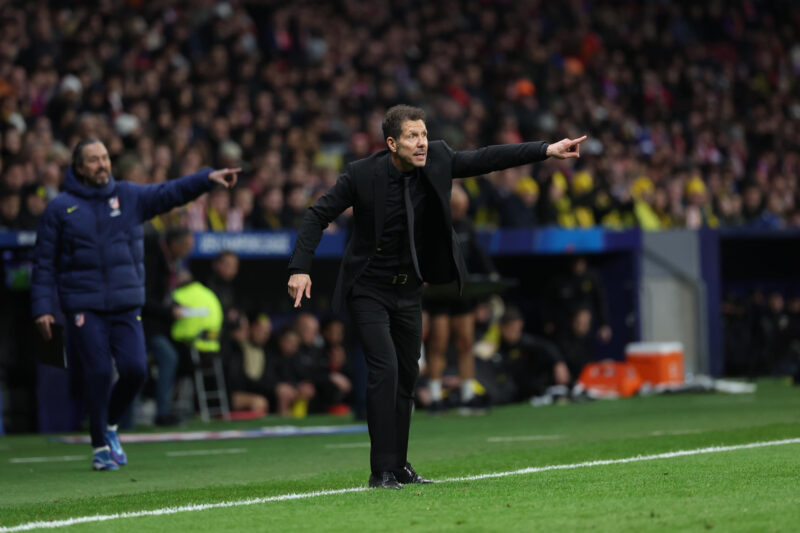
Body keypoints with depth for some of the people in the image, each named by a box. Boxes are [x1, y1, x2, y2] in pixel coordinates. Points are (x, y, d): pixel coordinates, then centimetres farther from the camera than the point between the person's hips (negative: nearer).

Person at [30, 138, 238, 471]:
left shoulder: (129, 197, 9)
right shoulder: (60, 209, 2)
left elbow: (170, 193, -2)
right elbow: (44, 263, 3)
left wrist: (208, 179, -17)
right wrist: (43, 308, -5)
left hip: (127, 306, 3)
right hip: (84, 309, -3)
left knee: (135, 369, -6)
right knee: (98, 374, -8)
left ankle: (110, 424, 22)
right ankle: (100, 448, 6)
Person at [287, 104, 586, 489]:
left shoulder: (437, 160, -8)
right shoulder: (362, 174, -19)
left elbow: (485, 159, -2)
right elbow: (318, 215, -13)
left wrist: (547, 150, -8)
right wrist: (300, 268, -22)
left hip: (409, 289, 6)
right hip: (369, 290, -5)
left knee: (407, 374, 10)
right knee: (385, 369, -17)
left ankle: (399, 466, 22)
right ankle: (381, 471, -14)